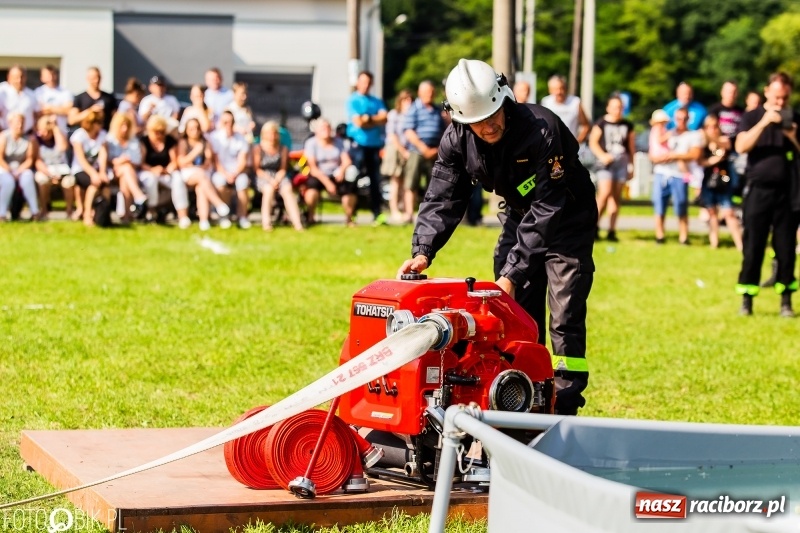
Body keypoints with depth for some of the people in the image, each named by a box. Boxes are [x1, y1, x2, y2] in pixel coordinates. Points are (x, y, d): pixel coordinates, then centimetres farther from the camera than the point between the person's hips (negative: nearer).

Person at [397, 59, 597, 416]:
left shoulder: (542, 129, -34)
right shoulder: (457, 140, -16)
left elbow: (546, 210, -36)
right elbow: (443, 198, -13)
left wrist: (513, 273, -40)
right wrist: (422, 251, -31)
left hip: (567, 220, -6)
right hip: (520, 216, 6)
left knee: (565, 318, -10)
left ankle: (564, 410, -7)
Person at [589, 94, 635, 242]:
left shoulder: (627, 126, 13)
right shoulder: (601, 124, 2)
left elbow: (632, 147, 18)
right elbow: (593, 142, -1)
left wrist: (631, 166, 15)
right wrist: (601, 155, -17)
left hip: (621, 162, 4)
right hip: (606, 162, -4)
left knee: (616, 196, 2)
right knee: (605, 193, -17)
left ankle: (612, 230, 4)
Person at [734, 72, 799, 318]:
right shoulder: (752, 117, 3)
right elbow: (741, 147, -12)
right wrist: (764, 122, -21)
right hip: (759, 191, -2)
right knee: (753, 247, 0)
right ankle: (746, 299, 5)